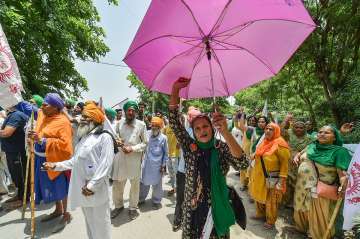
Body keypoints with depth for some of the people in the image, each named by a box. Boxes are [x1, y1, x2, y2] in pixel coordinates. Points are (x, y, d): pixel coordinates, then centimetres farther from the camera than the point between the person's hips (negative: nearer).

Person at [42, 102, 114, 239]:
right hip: (82, 189, 8)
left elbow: (105, 165, -20)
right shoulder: (83, 137, 14)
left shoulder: (104, 137, -14)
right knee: (89, 222, 24)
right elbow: (74, 161, 16)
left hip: (97, 190, -8)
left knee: (100, 224, 9)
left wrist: (91, 185, -21)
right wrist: (55, 166, 7)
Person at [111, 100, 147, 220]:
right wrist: (117, 141, -7)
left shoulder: (141, 124, -7)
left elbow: (145, 143, -3)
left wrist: (132, 148, -16)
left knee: (135, 184, 12)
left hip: (134, 157, -2)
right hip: (120, 156, 3)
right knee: (117, 183, 13)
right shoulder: (120, 123, 2)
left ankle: (133, 208, 36)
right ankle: (118, 205, 40)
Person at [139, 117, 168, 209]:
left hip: (157, 165, -3)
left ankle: (156, 201, 32)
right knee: (143, 182, 17)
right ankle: (141, 199, 39)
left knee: (156, 184, 11)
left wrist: (163, 165, -3)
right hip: (146, 163, 3)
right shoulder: (147, 134, -4)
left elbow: (165, 153, -2)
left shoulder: (163, 138, -10)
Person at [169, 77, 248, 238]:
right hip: (192, 209, 2)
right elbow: (173, 121, -11)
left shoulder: (222, 148, -9)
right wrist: (175, 89, -21)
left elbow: (242, 164, -27)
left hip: (216, 208, -1)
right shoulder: (190, 147, -4)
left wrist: (225, 132, -41)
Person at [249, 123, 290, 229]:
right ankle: (260, 214, 43)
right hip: (260, 176, 7)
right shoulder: (264, 142, 6)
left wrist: (282, 179, -19)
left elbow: (284, 162, -18)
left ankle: (270, 221, 31)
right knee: (259, 196, 21)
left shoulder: (280, 144, -17)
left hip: (272, 177, -7)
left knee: (271, 199, 10)